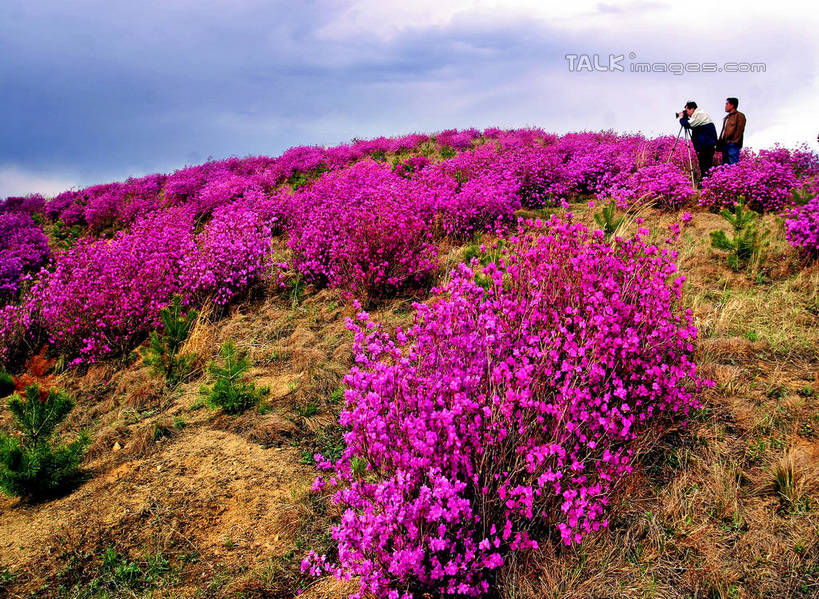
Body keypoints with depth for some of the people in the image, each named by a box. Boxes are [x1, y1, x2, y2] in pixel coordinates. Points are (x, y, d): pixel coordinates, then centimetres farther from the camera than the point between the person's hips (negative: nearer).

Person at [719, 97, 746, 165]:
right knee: (725, 164, 7)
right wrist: (720, 143, 14)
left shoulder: (740, 116, 1)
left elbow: (739, 130, -9)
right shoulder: (726, 117, 26)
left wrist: (733, 141, -17)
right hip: (724, 145, 8)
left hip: (733, 145, -8)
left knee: (733, 164, -14)